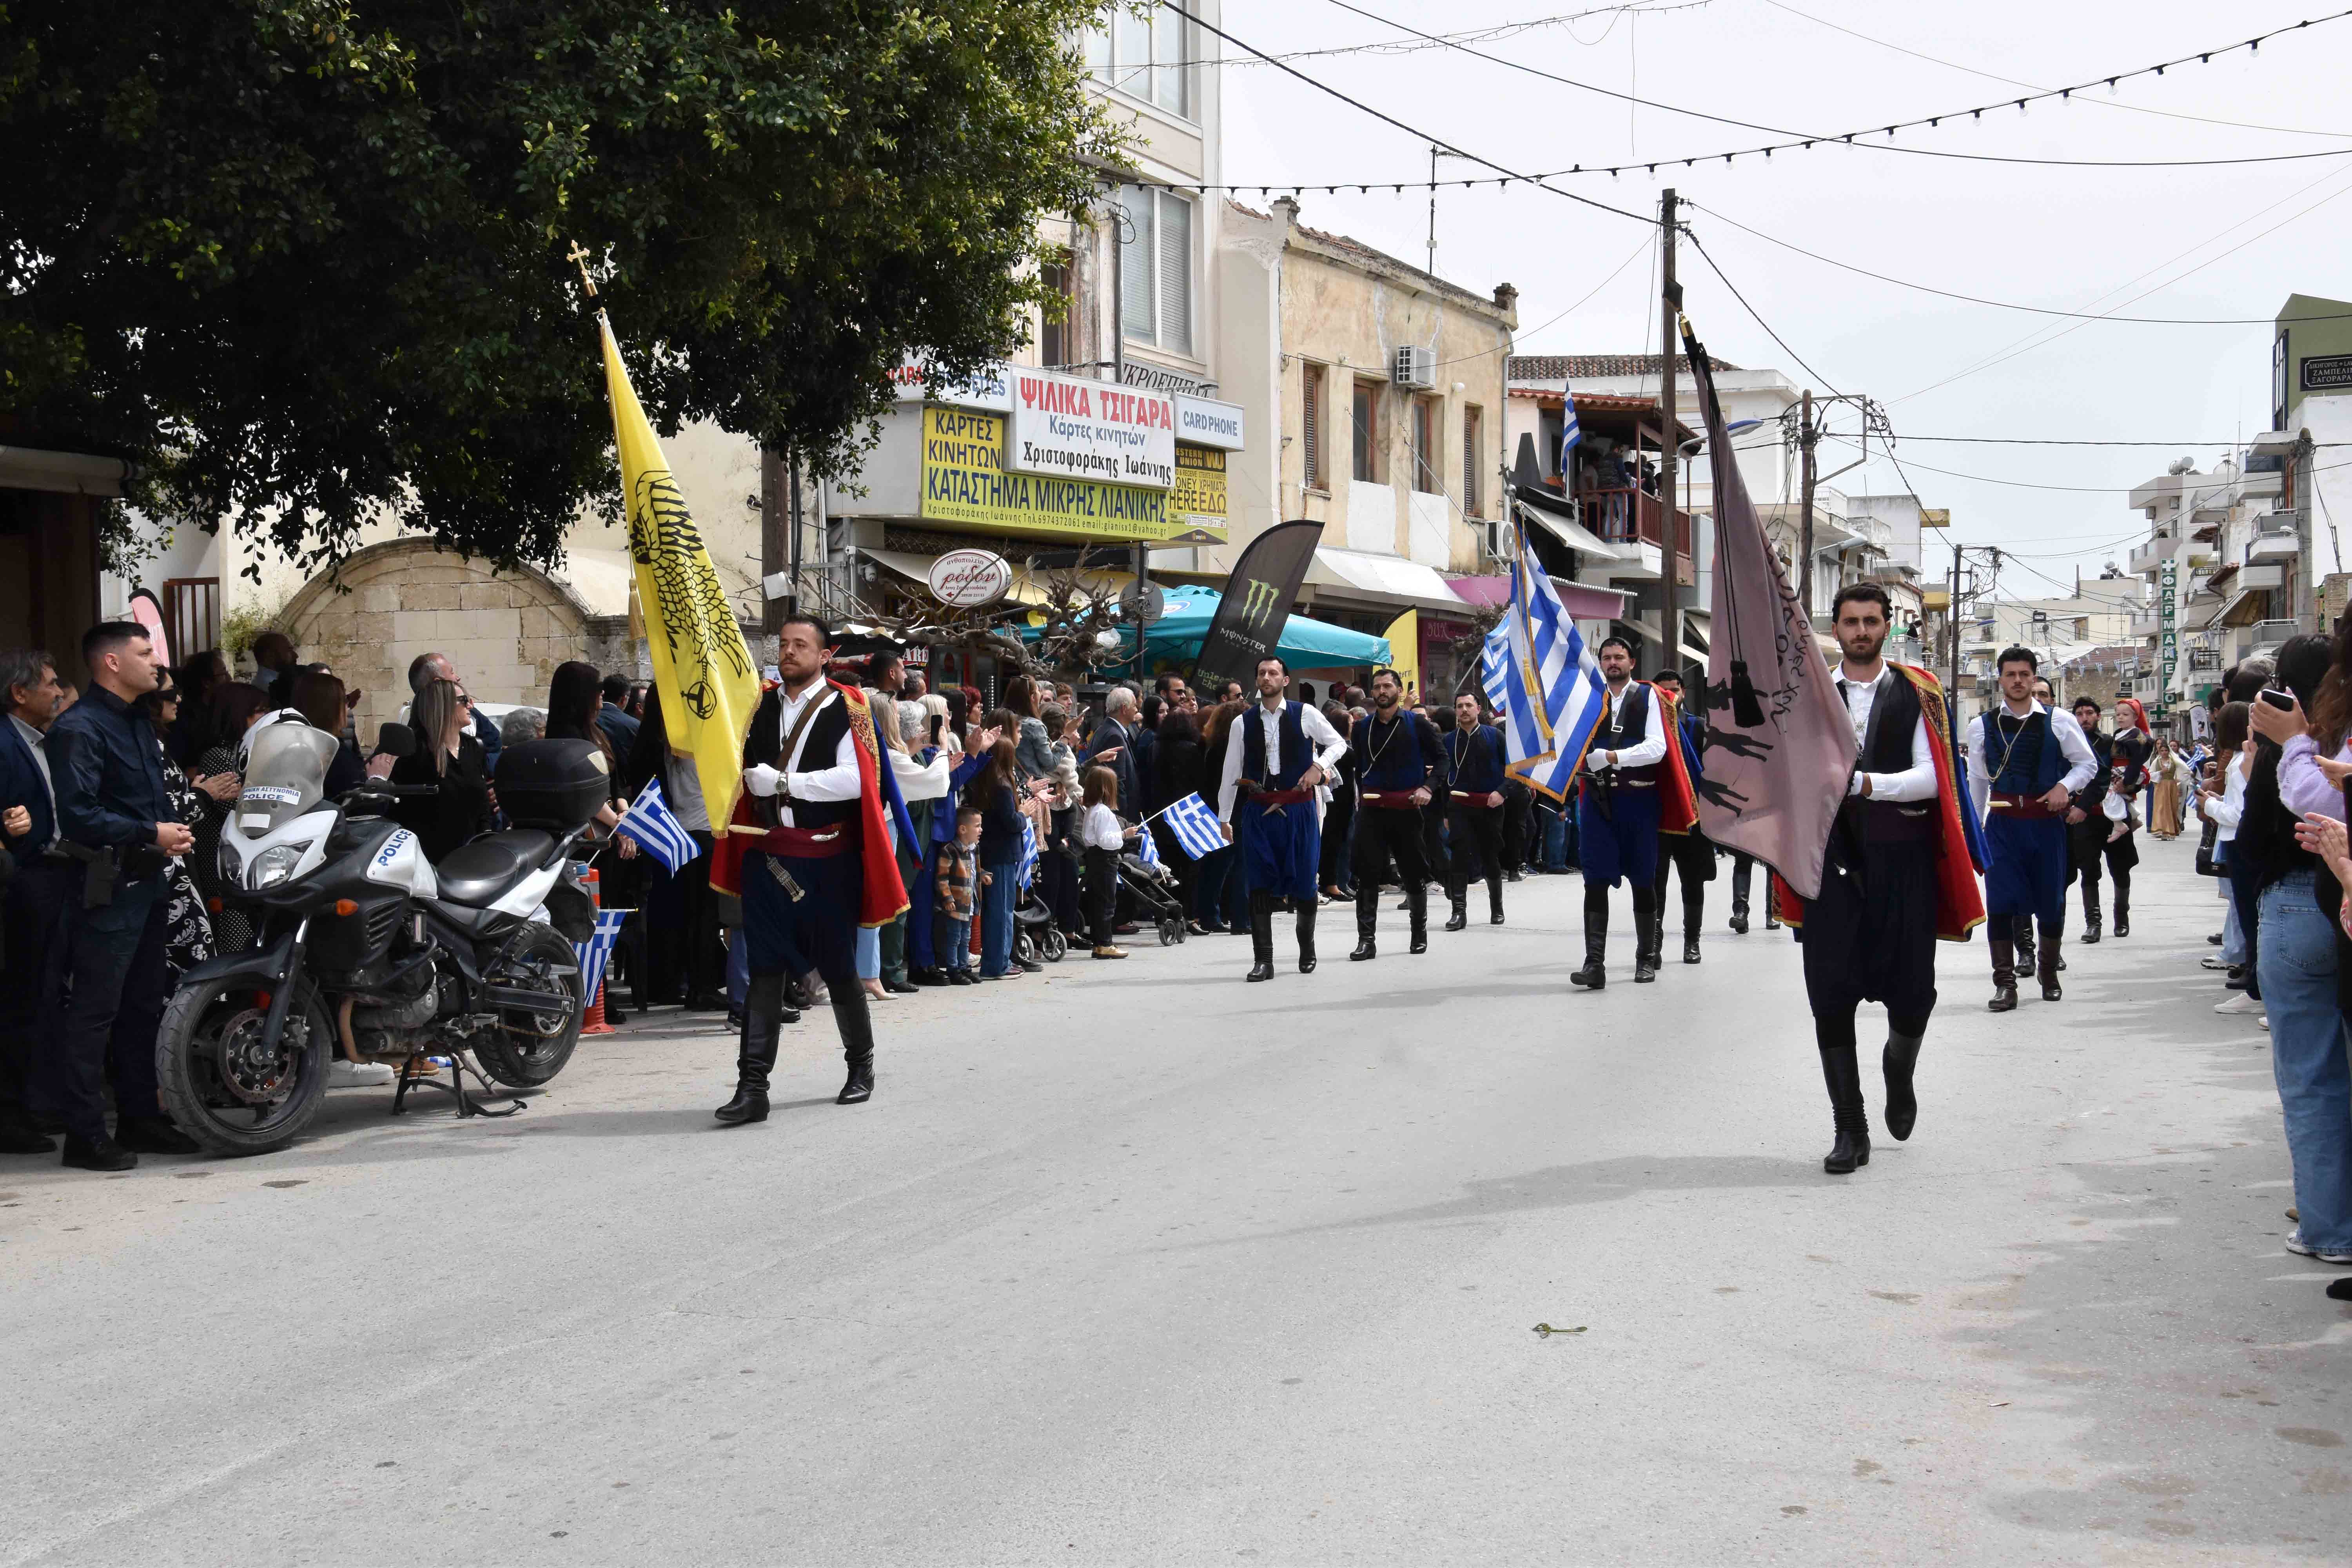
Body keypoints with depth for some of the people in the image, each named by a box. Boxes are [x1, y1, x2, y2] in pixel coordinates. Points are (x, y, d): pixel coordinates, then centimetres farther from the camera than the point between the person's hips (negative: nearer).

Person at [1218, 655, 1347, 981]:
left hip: (1299, 809, -1)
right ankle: (1263, 960, 2)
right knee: (1261, 885, -2)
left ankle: (1307, 950, 25)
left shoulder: (1305, 715, 0)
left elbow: (1338, 743, 11)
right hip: (1258, 810, 1)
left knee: (1303, 883, 3)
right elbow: (1231, 772, 9)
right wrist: (1224, 818, 9)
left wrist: (1319, 766, -8)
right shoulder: (1244, 722, 5)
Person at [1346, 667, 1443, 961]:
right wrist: (1361, 792, 7)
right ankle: (1367, 940, -4)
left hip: (1407, 809, -1)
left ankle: (1420, 934, 25)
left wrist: (1428, 787, -11)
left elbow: (1441, 758, 3)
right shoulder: (1362, 727, 8)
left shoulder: (1417, 724, 0)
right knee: (1367, 874, -5)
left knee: (1414, 874, 8)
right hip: (1371, 809, 2)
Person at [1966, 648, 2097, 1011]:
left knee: (2051, 900, 9)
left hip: (2047, 821, 0)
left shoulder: (2059, 722, 0)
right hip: (2002, 821, 0)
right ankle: (2005, 983, -4)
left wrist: (2065, 787, -10)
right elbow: (1977, 781, 12)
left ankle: (2049, 973, 30)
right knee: (2000, 901, -8)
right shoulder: (1982, 727, 5)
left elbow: (2087, 763, 9)